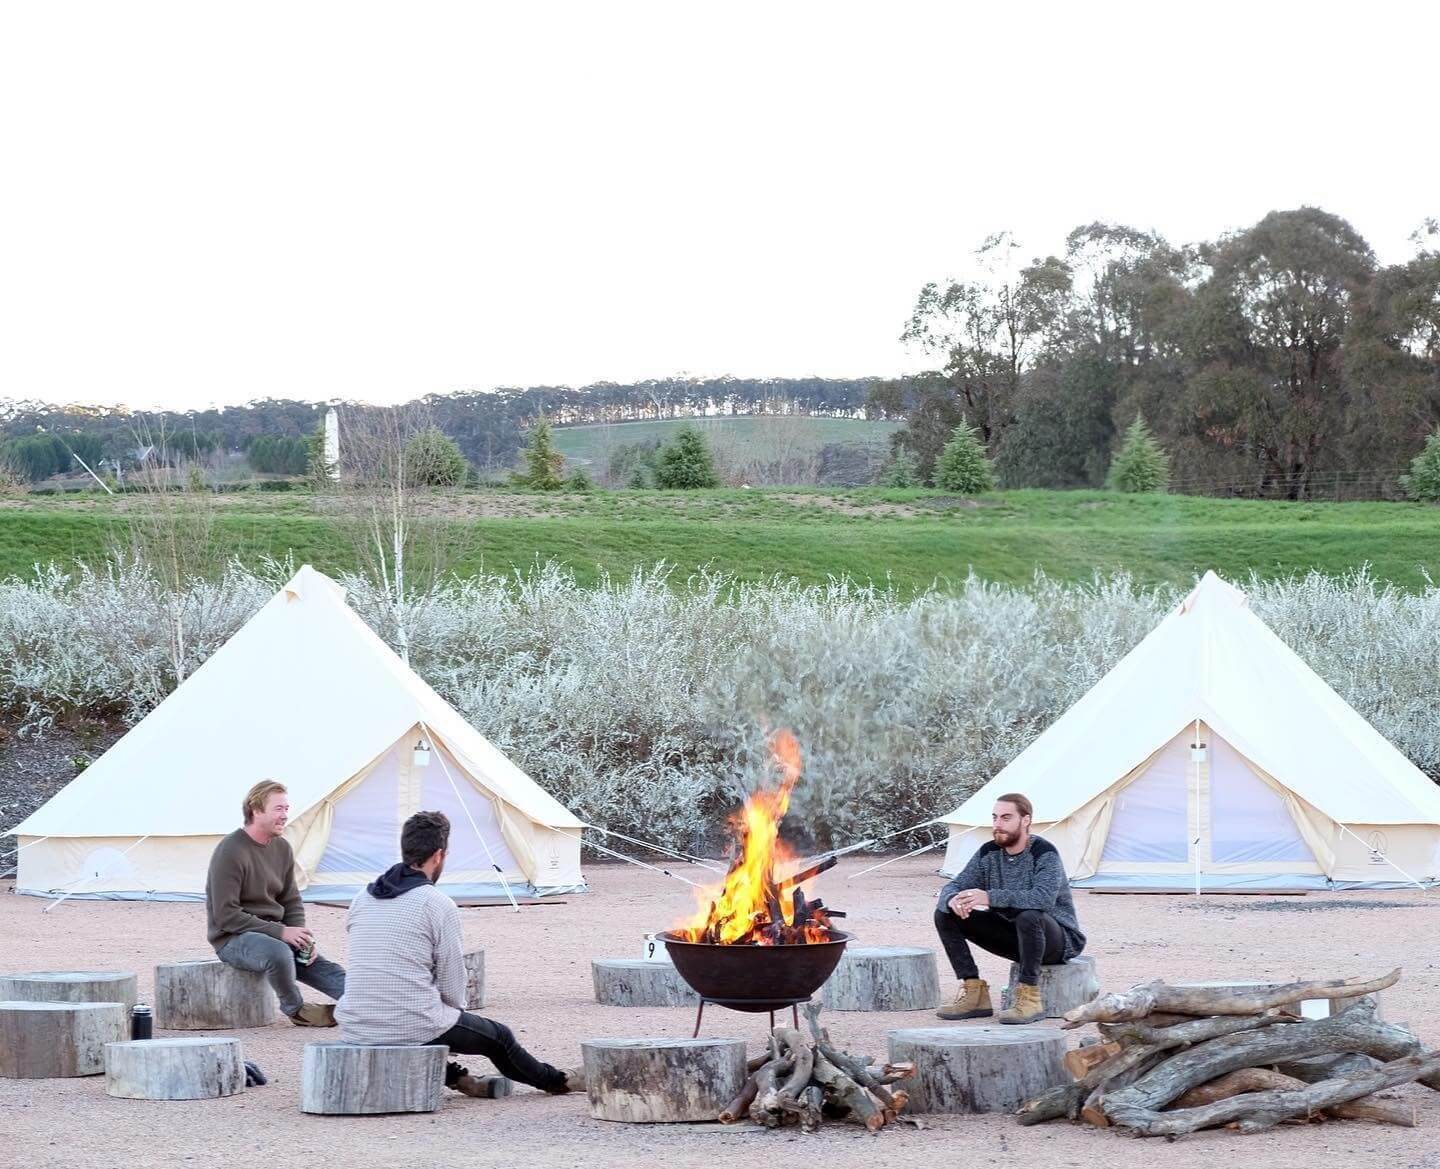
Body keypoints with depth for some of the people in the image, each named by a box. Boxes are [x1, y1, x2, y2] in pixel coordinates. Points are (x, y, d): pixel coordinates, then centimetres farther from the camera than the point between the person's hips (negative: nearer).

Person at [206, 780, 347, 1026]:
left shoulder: (282, 848, 8)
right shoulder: (230, 851, -17)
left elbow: (292, 902, 15)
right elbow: (226, 915, -20)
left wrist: (301, 936, -7)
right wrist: (280, 932, -24)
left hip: (272, 931, 8)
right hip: (233, 939, -8)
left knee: (321, 966, -9)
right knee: (278, 952, -34)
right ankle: (296, 1010, -13)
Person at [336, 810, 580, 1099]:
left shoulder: (362, 898, 8)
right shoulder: (439, 905, -9)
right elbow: (452, 987, -4)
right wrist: (457, 1009, 19)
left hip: (356, 1031, 5)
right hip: (414, 1028, -4)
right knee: (498, 1036, 20)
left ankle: (454, 1077, 37)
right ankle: (556, 1082, 39)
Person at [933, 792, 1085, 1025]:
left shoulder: (1043, 853, -20)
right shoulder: (988, 853, 0)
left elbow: (1044, 898, -38)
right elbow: (953, 887, -1)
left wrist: (990, 897, -45)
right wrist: (953, 900, -29)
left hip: (1058, 938, -7)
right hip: (1013, 935, 7)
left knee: (1028, 916, -42)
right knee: (944, 914, -7)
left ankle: (1030, 999, -30)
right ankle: (974, 993, -9)